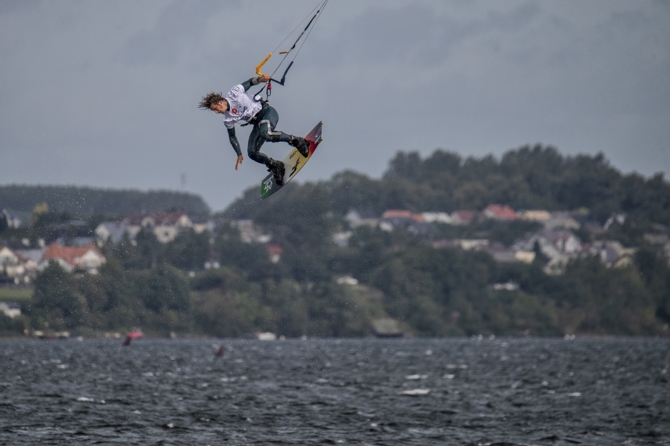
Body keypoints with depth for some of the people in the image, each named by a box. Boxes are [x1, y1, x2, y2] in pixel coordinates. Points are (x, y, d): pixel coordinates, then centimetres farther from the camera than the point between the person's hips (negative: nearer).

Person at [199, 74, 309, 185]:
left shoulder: (234, 93, -15)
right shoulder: (228, 119, -1)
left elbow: (250, 82, -9)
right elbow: (232, 136, 10)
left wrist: (260, 78, -32)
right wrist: (239, 154, 7)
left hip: (267, 112, -6)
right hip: (257, 122, 6)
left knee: (265, 133, -35)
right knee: (252, 153, -11)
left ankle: (296, 141, -19)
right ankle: (275, 166, 9)